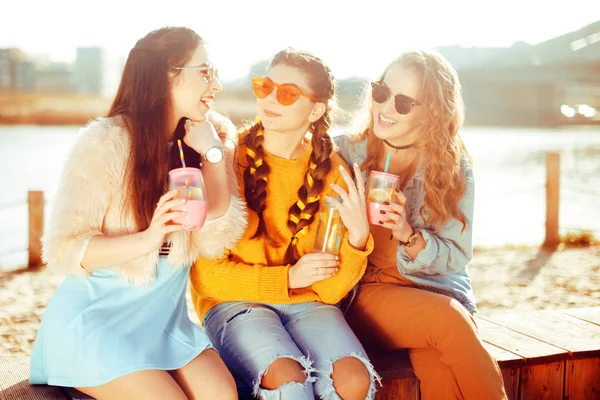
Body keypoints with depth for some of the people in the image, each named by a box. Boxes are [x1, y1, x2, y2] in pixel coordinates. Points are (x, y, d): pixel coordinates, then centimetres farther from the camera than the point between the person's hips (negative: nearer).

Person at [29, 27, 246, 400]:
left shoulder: (212, 137, 2)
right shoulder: (105, 142, -14)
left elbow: (216, 240, -7)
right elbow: (62, 249, -16)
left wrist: (213, 152, -13)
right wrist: (146, 239, -31)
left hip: (165, 319, 5)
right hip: (94, 319, -4)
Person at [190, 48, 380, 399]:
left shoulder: (330, 170, 0)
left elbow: (330, 290, -2)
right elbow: (206, 275, -6)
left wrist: (357, 237, -20)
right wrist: (288, 277, -16)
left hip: (305, 303, 3)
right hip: (234, 301, -3)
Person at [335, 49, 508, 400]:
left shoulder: (453, 168, 1)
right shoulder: (345, 153, -1)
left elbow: (457, 257, -1)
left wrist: (408, 235, -18)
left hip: (437, 290, 1)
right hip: (365, 295, 0)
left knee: (439, 365, -32)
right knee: (447, 318, -30)